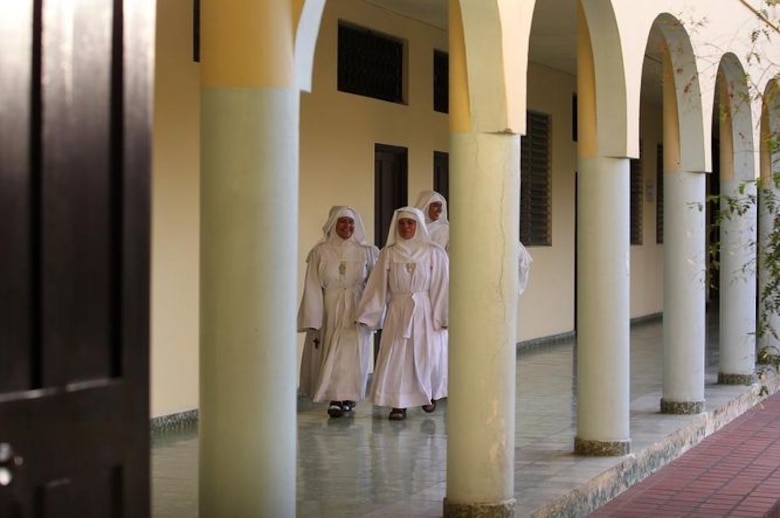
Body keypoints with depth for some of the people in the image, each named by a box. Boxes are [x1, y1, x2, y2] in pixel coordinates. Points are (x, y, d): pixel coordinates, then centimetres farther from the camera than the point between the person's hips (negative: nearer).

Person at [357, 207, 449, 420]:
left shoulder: (434, 253, -2)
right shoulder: (388, 254, 3)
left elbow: (442, 286, -3)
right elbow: (377, 286, 3)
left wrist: (443, 316, -8)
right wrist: (367, 315, -2)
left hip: (425, 311, -1)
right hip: (397, 312, 1)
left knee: (427, 355, 5)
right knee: (396, 356, -3)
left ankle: (430, 395, 30)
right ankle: (398, 404, 3)